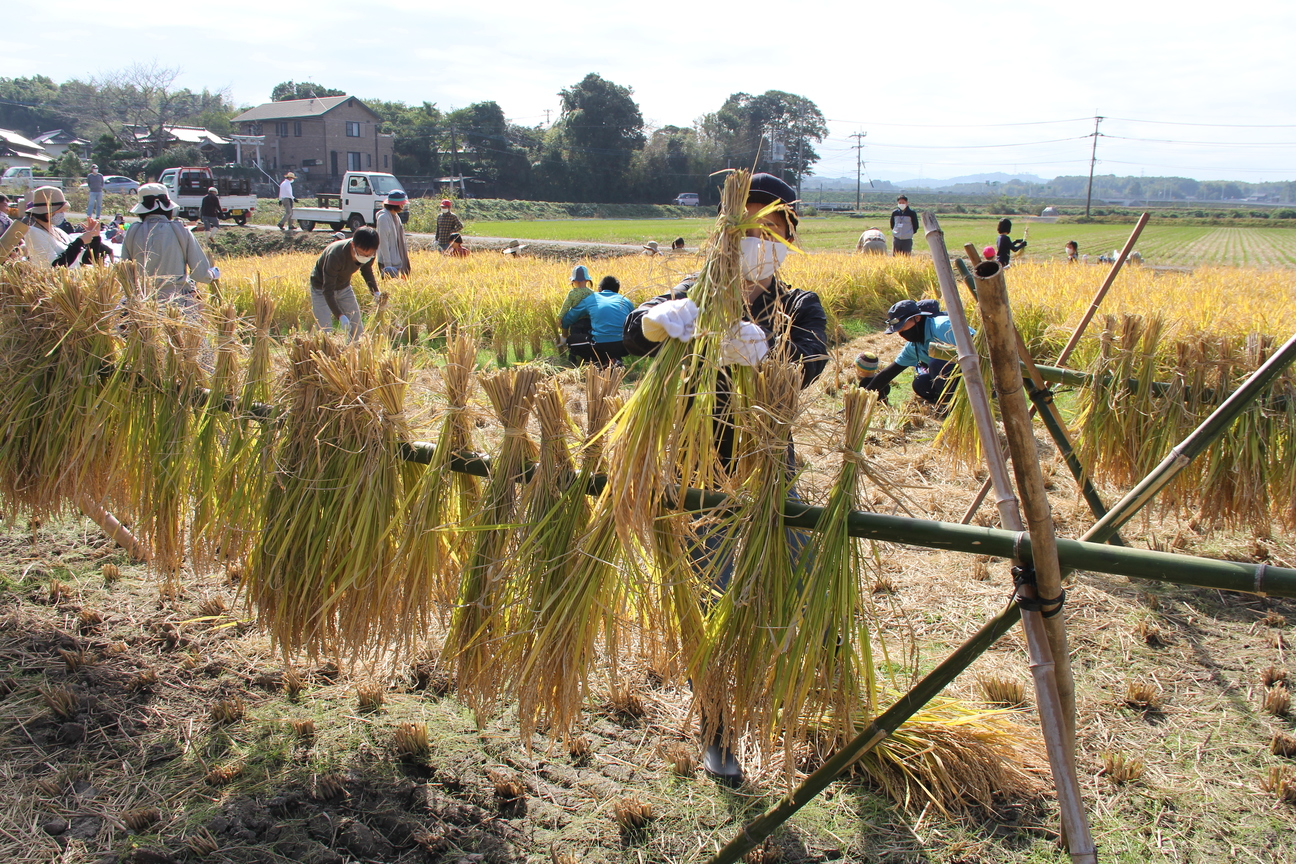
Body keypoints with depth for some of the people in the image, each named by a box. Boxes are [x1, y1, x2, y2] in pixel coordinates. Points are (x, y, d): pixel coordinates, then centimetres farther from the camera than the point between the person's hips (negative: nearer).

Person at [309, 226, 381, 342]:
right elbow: (328, 290, -35)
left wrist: (376, 292, -10)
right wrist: (340, 316, -44)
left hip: (344, 287, 6)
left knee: (358, 331, 4)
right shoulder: (335, 255, -39)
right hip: (321, 288, -6)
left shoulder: (370, 254, -21)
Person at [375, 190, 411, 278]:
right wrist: (387, 264, -21)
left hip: (397, 261, 9)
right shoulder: (383, 218, -15)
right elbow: (383, 242, -19)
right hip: (388, 262, -9)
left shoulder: (396, 216, 14)